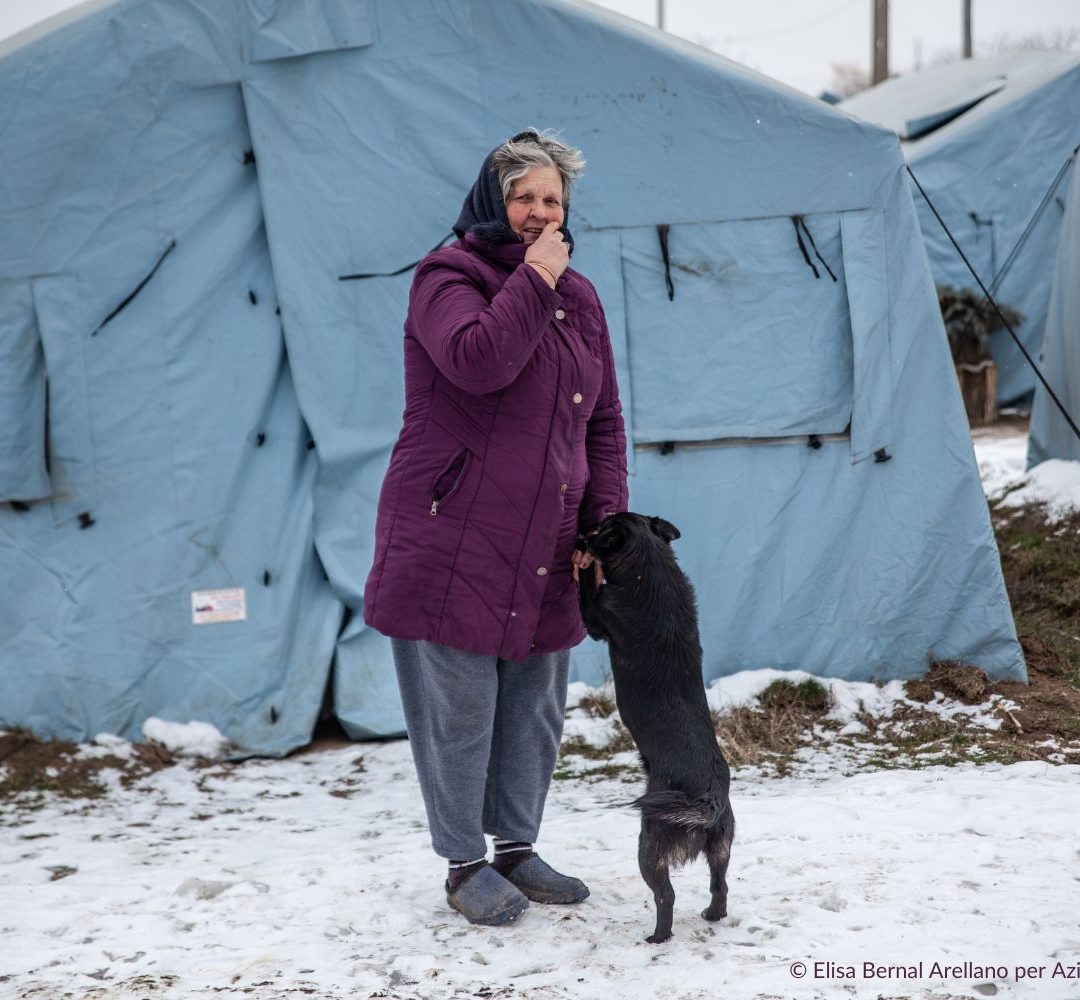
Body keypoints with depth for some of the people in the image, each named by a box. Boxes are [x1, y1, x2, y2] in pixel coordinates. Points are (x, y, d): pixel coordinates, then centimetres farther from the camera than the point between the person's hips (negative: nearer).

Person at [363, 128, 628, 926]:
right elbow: (477, 360, -27)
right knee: (459, 708, -1)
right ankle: (465, 863, 13)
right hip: (451, 542, -6)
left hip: (542, 555, 6)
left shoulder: (579, 299, 14)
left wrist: (604, 525, 5)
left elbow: (603, 424, 15)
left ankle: (517, 847, 27)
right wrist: (534, 279, -18)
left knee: (536, 706, 12)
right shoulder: (448, 277, -5)